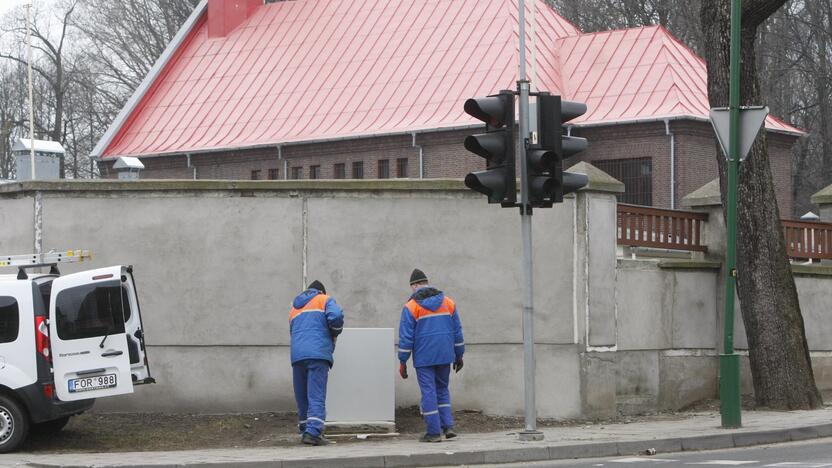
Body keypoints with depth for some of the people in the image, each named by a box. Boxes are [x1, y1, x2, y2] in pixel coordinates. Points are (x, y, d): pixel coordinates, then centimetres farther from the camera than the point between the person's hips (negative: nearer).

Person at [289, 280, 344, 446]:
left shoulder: (294, 309, 29)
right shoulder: (324, 300, 12)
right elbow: (336, 316, -7)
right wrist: (335, 333, 12)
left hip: (297, 356, 5)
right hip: (318, 354, -5)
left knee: (302, 397, 13)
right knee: (316, 396, -10)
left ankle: (305, 431, 18)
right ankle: (313, 432, -22)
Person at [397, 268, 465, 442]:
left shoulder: (411, 306, -5)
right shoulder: (448, 302, 8)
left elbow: (406, 337, -7)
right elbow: (457, 331, 10)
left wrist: (402, 362, -2)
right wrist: (459, 355, 18)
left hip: (423, 358, -4)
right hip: (445, 356, 4)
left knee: (428, 392, 0)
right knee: (442, 389, 17)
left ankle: (434, 432, 0)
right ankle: (448, 426, 7)